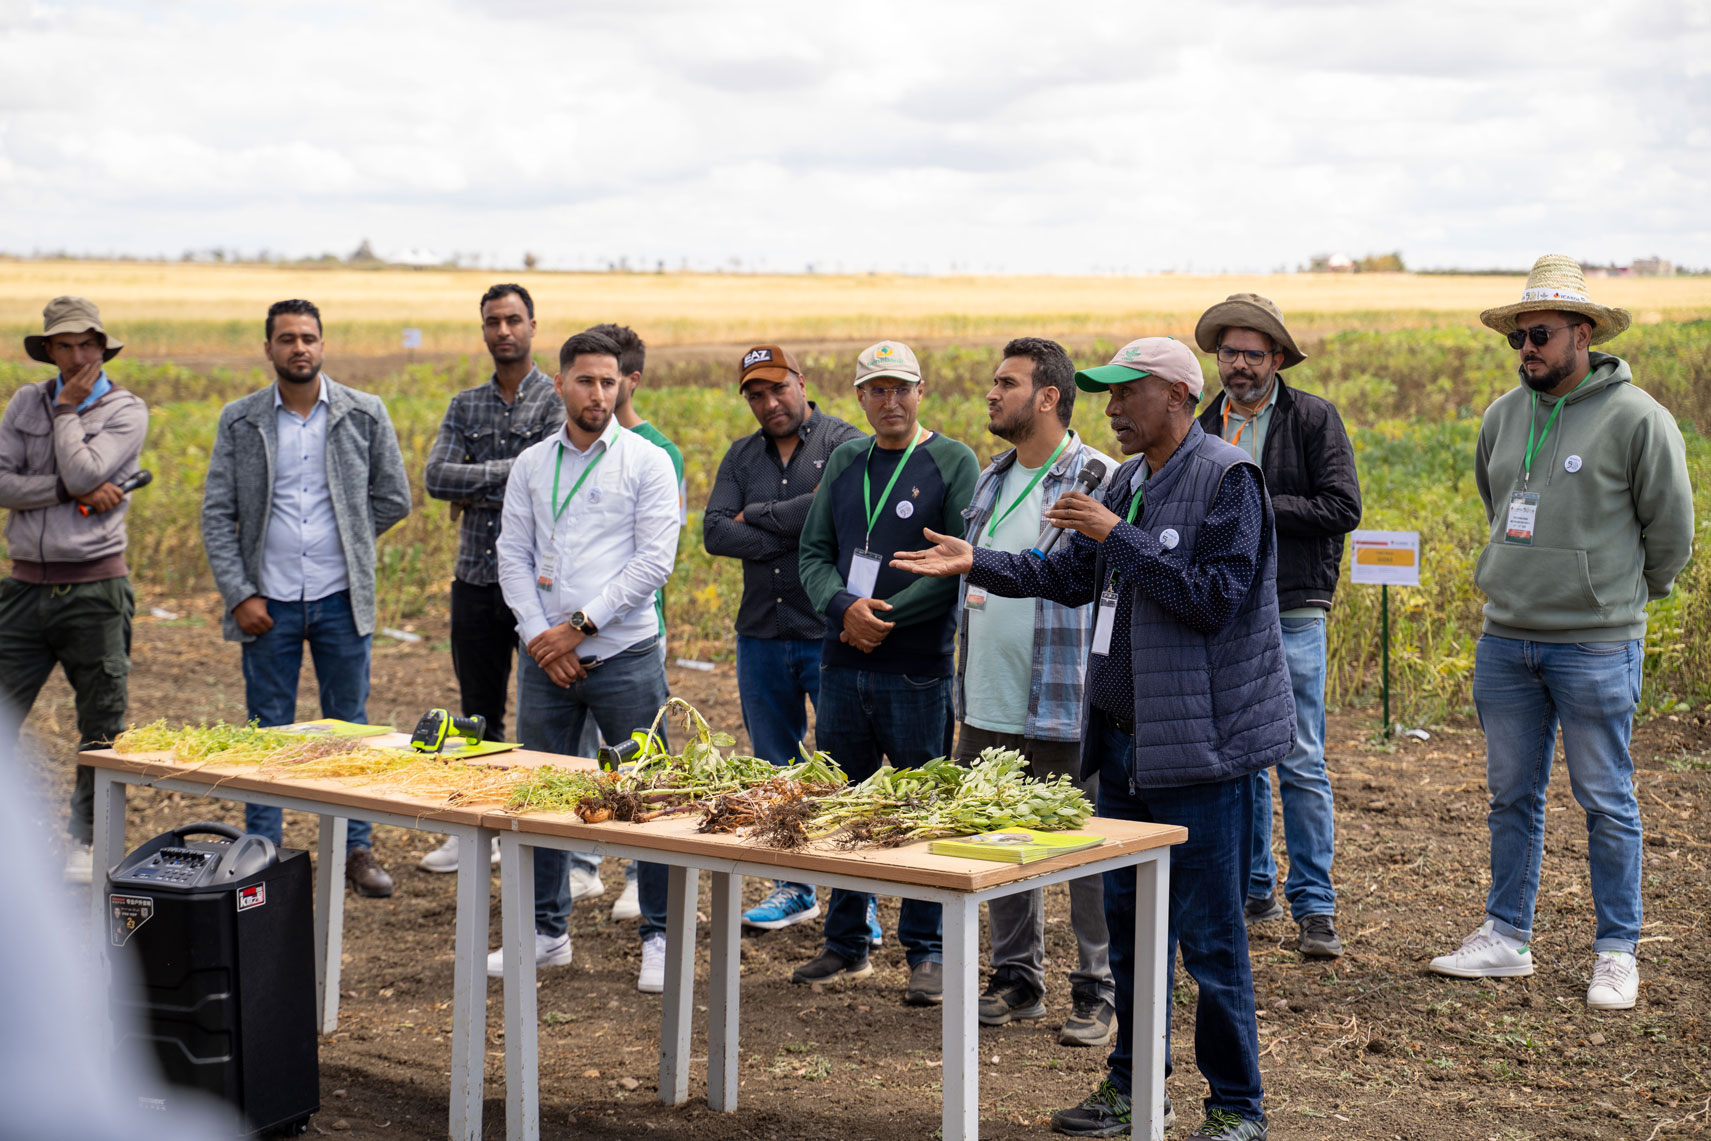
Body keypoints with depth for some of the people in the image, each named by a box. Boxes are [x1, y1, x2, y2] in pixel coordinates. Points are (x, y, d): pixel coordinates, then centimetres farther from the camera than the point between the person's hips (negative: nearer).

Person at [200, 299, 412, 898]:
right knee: (268, 730, 5)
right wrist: (239, 594, -6)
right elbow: (217, 513, 1)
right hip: (269, 601, 0)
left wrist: (344, 542, 6)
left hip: (341, 599, 0)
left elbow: (393, 497, 8)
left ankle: (356, 848, 17)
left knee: (349, 726, 7)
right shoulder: (240, 421, 1)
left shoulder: (364, 414, 1)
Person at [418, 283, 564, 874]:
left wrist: (472, 486, -8)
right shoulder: (465, 406, 12)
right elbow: (436, 477, -1)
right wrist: (506, 473, -11)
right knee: (479, 714, 13)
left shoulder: (557, 400, -4)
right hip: (476, 580, 5)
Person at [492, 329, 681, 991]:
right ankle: (547, 932, 21)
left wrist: (579, 626, -11)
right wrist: (538, 634, -6)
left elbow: (655, 560, -8)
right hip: (544, 659, 4)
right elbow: (513, 556, 9)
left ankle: (660, 936, 10)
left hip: (624, 653, -4)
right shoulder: (531, 465, 11)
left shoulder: (647, 462, -1)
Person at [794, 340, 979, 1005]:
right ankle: (847, 946, 23)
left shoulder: (953, 463, -4)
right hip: (843, 665, 5)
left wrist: (884, 617, -13)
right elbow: (814, 553, 10)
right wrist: (844, 607, -10)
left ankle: (927, 953, 11)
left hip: (918, 670, -5)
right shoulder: (845, 462, 12)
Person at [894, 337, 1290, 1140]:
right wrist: (976, 563, 9)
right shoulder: (1128, 480, 14)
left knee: (1209, 936, -3)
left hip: (1198, 742, -9)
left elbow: (1213, 598, -20)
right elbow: (1071, 577, 18)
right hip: (1124, 739, 9)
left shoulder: (1227, 478, -12)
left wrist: (1117, 536, -19)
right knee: (1128, 920, 16)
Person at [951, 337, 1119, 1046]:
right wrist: (964, 698, 18)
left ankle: (1097, 994, 11)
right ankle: (1017, 980, 25)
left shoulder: (1096, 480, -9)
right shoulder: (992, 479, 15)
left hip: (1065, 714, -7)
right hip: (988, 711, 7)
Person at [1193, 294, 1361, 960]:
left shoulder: (1314, 419, -2)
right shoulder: (1203, 427, 11)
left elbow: (1343, 509, -11)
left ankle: (1314, 907, 1)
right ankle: (1253, 890, 20)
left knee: (1301, 765, -5)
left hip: (1292, 615, -4)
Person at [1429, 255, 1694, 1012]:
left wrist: (1627, 595, 10)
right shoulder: (1504, 415, 8)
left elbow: (1670, 525, -1)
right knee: (1511, 795, 12)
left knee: (1606, 801, 3)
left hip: (1595, 645, -5)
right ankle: (1507, 937, 23)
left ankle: (1617, 951, 13)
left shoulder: (1635, 418, -10)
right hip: (1506, 638, 5)